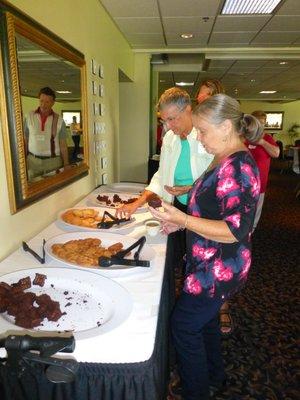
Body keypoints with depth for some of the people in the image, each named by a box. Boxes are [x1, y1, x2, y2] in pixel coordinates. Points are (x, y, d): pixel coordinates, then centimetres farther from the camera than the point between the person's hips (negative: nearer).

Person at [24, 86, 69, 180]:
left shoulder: (59, 120, -3)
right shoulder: (29, 117, 1)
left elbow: (63, 145, -1)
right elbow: (25, 141, 6)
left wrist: (66, 166, -5)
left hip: (53, 161, -1)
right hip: (33, 161, 1)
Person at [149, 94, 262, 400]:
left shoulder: (237, 167, -24)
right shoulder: (225, 160, 6)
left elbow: (235, 230, -28)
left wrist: (183, 219, -28)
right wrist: (182, 221, 6)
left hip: (219, 269, -10)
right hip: (211, 264, 10)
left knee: (184, 325, 6)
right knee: (205, 319, 26)